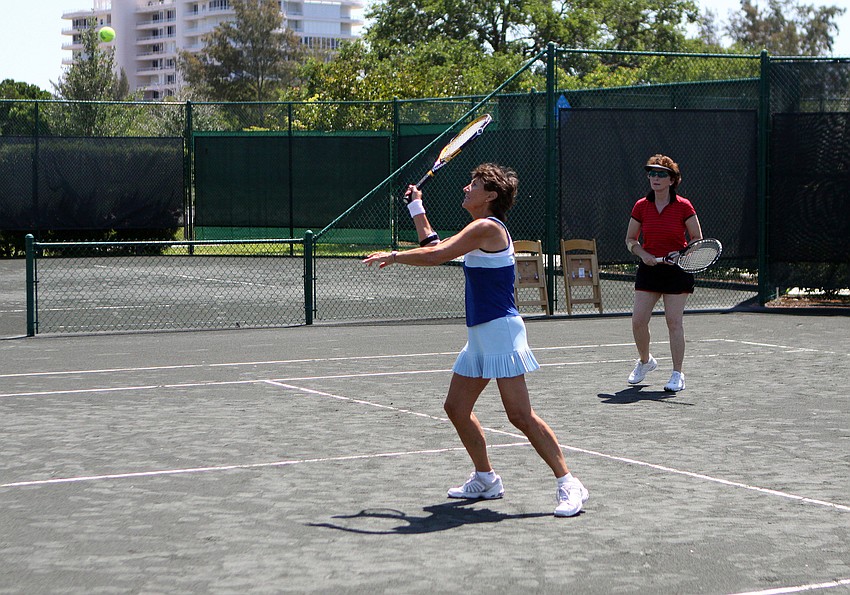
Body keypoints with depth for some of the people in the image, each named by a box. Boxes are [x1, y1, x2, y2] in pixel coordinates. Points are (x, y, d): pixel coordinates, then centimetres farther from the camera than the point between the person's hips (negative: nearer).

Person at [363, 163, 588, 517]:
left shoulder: (488, 227, -14)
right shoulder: (480, 230, 16)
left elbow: (435, 256, -18)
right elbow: (434, 246, 28)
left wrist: (392, 256, -5)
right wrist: (417, 208, 31)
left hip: (501, 329, -10)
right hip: (480, 335, 10)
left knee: (520, 415, -13)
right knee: (456, 408, 12)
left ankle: (568, 485, -10)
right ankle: (486, 480, 25)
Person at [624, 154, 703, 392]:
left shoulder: (683, 207, -7)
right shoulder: (641, 207, 1)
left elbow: (697, 239, 0)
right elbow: (630, 240, 10)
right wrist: (643, 254, -9)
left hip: (677, 269, -3)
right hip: (649, 268, 3)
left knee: (674, 321, -5)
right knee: (638, 320, -2)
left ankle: (678, 375, 5)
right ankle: (645, 361, 26)